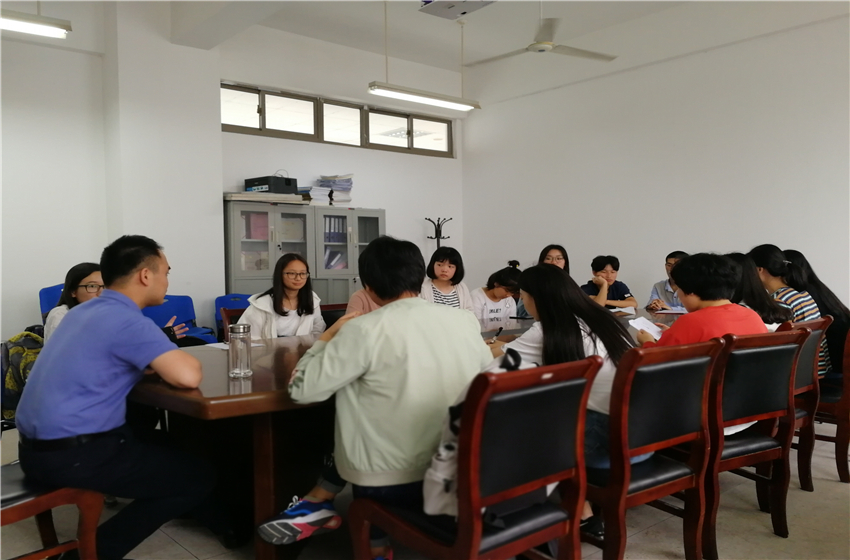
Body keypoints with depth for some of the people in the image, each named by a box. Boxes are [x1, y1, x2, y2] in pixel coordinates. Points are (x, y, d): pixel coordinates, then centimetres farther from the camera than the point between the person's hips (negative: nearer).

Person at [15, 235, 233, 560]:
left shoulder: (84, 311, 10)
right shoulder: (127, 320, -18)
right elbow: (189, 376, -27)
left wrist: (158, 354, 8)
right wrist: (173, 357, -2)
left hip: (39, 447, 10)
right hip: (74, 455, -10)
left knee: (162, 446, 25)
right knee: (199, 477, -1)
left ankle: (219, 522, 33)